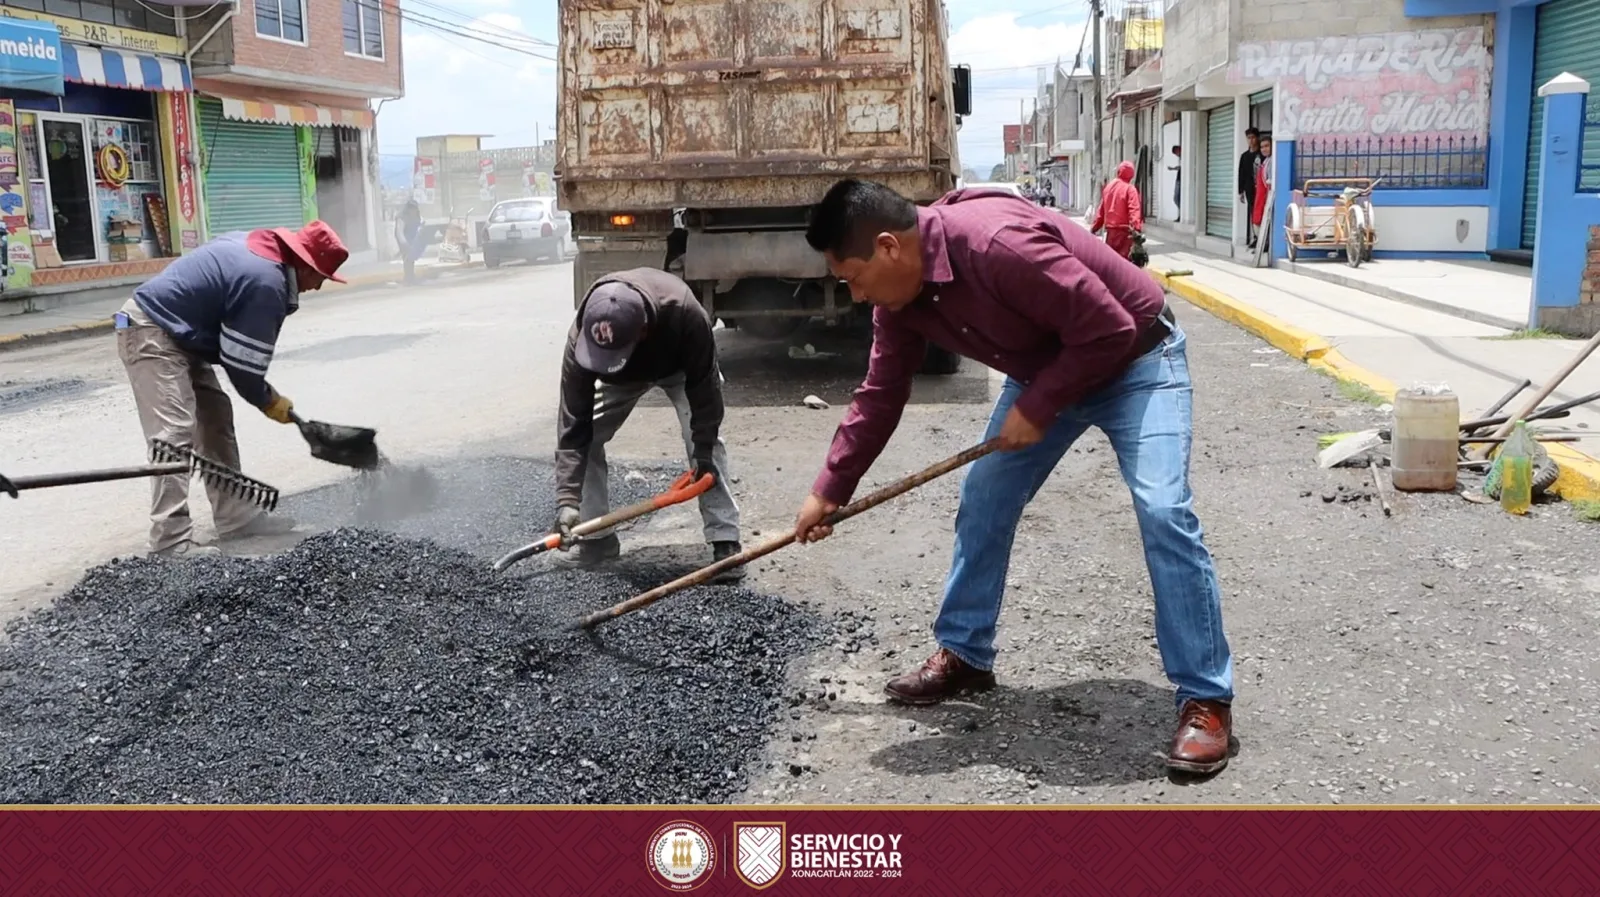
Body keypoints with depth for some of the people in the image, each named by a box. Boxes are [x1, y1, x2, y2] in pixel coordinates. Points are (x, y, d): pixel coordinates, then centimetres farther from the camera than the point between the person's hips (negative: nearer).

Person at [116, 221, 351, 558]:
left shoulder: (257, 247, 8)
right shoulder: (266, 282, -22)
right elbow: (244, 360, -16)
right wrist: (268, 401, 1)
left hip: (173, 332, 11)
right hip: (152, 333, -11)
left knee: (216, 417, 12)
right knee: (174, 433, -16)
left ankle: (235, 517, 17)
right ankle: (171, 540, -18)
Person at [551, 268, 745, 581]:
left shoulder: (684, 312, -47)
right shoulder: (581, 337, -40)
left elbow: (703, 385, -30)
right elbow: (573, 423, -35)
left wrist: (704, 451, -26)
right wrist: (567, 500, -41)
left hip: (680, 367, -2)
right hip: (621, 377, 2)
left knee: (704, 440, -18)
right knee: (586, 436, -10)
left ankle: (726, 542, -12)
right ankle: (597, 539, 3)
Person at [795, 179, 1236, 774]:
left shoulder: (998, 243, -37)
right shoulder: (900, 295, -10)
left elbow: (1110, 330, -32)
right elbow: (880, 395, 2)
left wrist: (1036, 408, -23)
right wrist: (829, 490, 4)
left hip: (1133, 361, -8)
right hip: (1044, 372, 8)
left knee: (1162, 510, -19)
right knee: (983, 500, 5)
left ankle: (1206, 699, -10)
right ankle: (964, 655, 21)